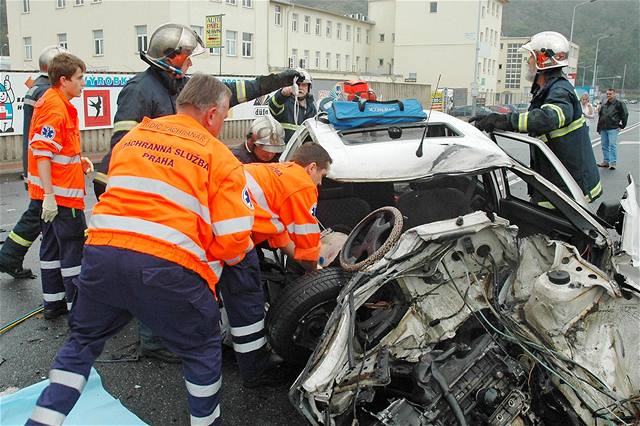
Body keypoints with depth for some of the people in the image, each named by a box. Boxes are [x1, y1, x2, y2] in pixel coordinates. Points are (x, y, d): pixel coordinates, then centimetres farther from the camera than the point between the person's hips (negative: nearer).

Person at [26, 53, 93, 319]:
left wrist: (77, 160, 12)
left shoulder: (52, 101, 13)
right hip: (60, 193, -10)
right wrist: (49, 195, -25)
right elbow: (42, 152, -23)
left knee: (53, 244, 15)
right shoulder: (55, 107, -18)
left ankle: (54, 302, 25)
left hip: (51, 191, 10)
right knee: (75, 247, -4)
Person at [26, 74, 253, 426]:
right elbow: (233, 242, -3)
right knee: (202, 350, 20)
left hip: (102, 252, 5)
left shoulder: (134, 135, 15)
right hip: (167, 268, -4)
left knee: (82, 341, 28)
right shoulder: (221, 159, 1)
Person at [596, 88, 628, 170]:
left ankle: (612, 163, -8)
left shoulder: (619, 104, -2)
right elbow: (600, 116, 22)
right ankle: (606, 161, 19)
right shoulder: (603, 105, 16)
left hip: (613, 129, -6)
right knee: (605, 146, 10)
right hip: (603, 129, 6)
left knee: (612, 145, -10)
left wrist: (622, 126, -3)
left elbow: (625, 114, -1)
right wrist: (599, 128, 17)